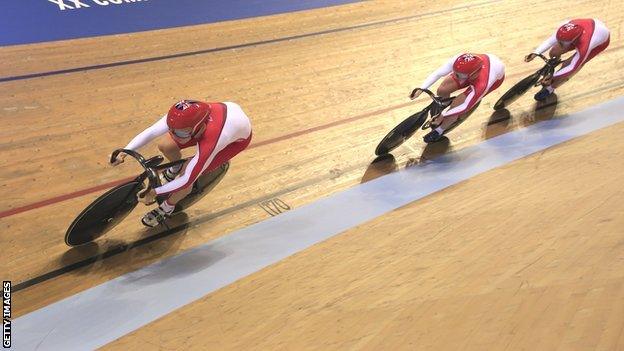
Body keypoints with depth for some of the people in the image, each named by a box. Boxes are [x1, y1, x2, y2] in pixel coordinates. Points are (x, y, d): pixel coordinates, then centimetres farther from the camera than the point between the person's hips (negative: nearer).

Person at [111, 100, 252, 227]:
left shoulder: (210, 142, -44)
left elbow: (187, 179, -34)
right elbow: (150, 132, -24)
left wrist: (154, 192, -28)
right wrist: (124, 152, -30)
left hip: (239, 138, -5)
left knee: (187, 174, -14)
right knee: (165, 146, -2)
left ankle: (167, 208, 16)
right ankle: (176, 168, 34)